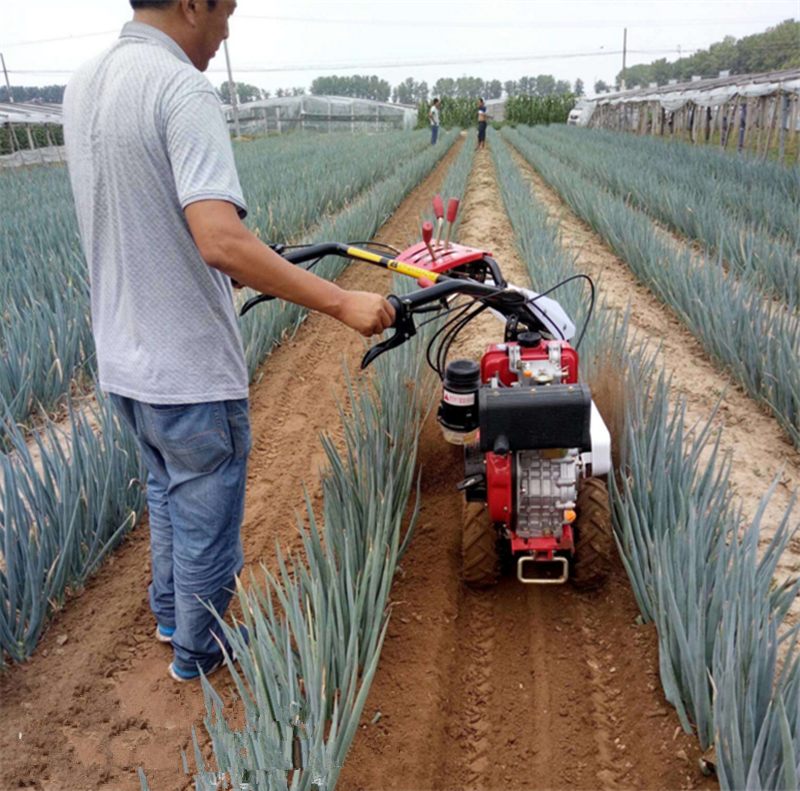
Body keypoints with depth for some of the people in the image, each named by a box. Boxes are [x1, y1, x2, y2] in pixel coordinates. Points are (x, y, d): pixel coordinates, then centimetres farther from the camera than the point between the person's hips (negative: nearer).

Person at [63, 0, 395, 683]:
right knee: (207, 522, 12)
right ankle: (200, 656, 34)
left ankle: (170, 614, 49)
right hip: (192, 370, -9)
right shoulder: (182, 90, -20)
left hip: (123, 360, 9)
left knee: (168, 493, 29)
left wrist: (247, 271, 21)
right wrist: (342, 303, -29)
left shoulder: (84, 85, 8)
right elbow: (221, 240, -33)